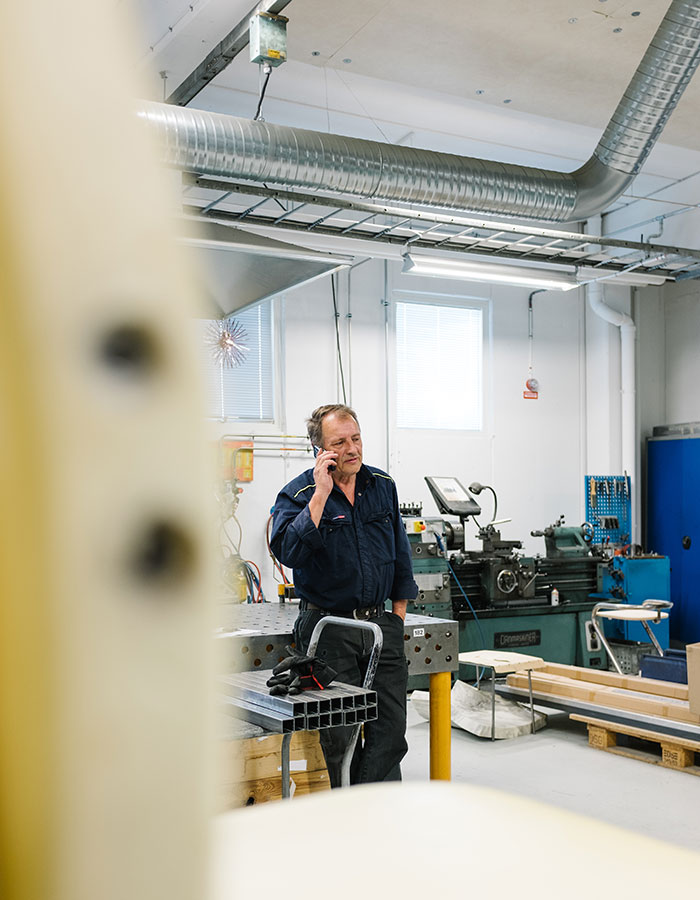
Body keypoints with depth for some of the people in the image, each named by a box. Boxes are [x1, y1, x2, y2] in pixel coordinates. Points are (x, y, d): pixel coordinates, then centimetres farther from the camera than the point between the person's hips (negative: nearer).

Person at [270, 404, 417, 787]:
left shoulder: (382, 485, 7)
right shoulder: (297, 494, -8)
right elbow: (289, 552, -27)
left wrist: (399, 609, 14)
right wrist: (321, 493, -26)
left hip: (380, 622, 4)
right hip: (328, 628, -4)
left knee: (390, 729, 3)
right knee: (339, 735, 3)